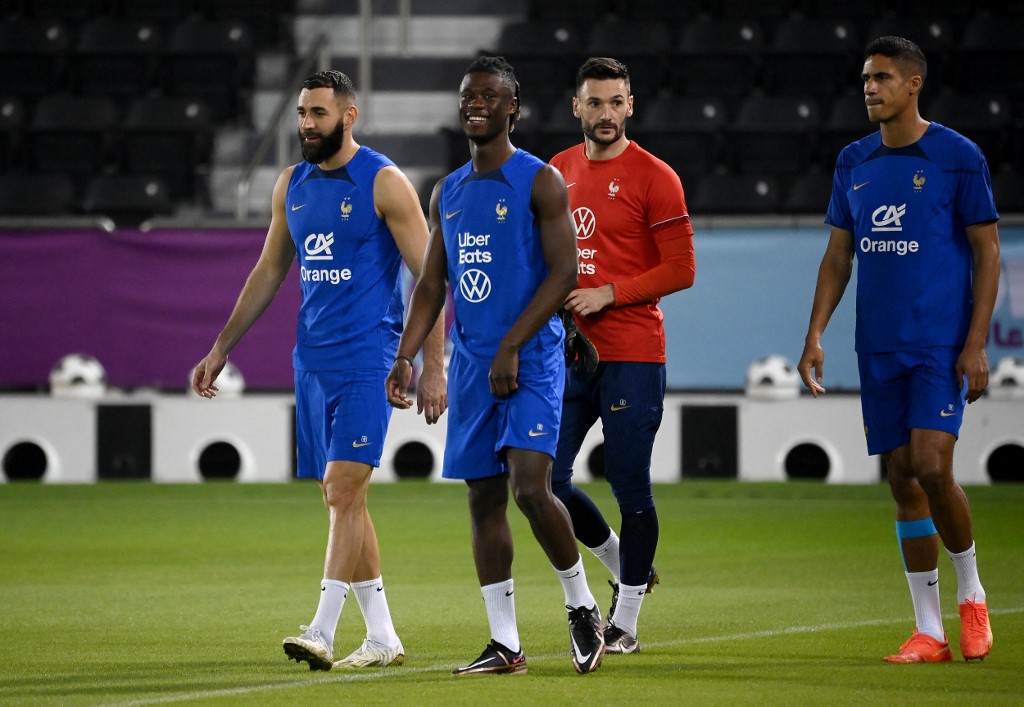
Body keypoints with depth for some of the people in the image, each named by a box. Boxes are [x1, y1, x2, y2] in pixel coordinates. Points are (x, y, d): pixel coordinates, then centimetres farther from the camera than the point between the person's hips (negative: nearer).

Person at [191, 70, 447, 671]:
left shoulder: (384, 183, -8)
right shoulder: (293, 185, 12)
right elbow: (269, 273, 21)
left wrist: (434, 366, -14)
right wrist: (221, 348, 18)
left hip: (367, 360, -7)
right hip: (312, 360, 7)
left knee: (343, 490, -15)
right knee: (341, 500, 7)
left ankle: (323, 632, -19)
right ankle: (383, 638, 14)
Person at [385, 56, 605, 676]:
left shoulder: (540, 181, -5)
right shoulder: (448, 193, 14)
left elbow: (563, 273, -12)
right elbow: (432, 285, 17)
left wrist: (511, 348, -18)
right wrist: (405, 358, 4)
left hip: (532, 361, -6)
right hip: (471, 363, 6)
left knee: (530, 488, -18)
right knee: (484, 498, 4)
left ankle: (583, 608, 4)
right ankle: (505, 644, 7)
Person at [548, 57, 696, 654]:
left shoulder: (653, 178, -6)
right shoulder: (557, 173, 12)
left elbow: (681, 269, -8)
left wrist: (608, 294, -15)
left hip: (632, 356, -6)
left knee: (631, 487, -2)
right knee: (547, 480, 2)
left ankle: (626, 621, 8)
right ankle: (626, 566, 26)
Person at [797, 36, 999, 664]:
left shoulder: (958, 157, -4)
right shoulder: (854, 163, 11)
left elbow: (987, 252, -4)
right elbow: (838, 256, 16)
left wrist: (976, 344, -11)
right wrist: (815, 336, 6)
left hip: (941, 345, -5)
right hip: (878, 348, 5)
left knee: (931, 467, -16)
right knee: (903, 479, 3)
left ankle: (971, 593, 8)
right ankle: (929, 631, 7)